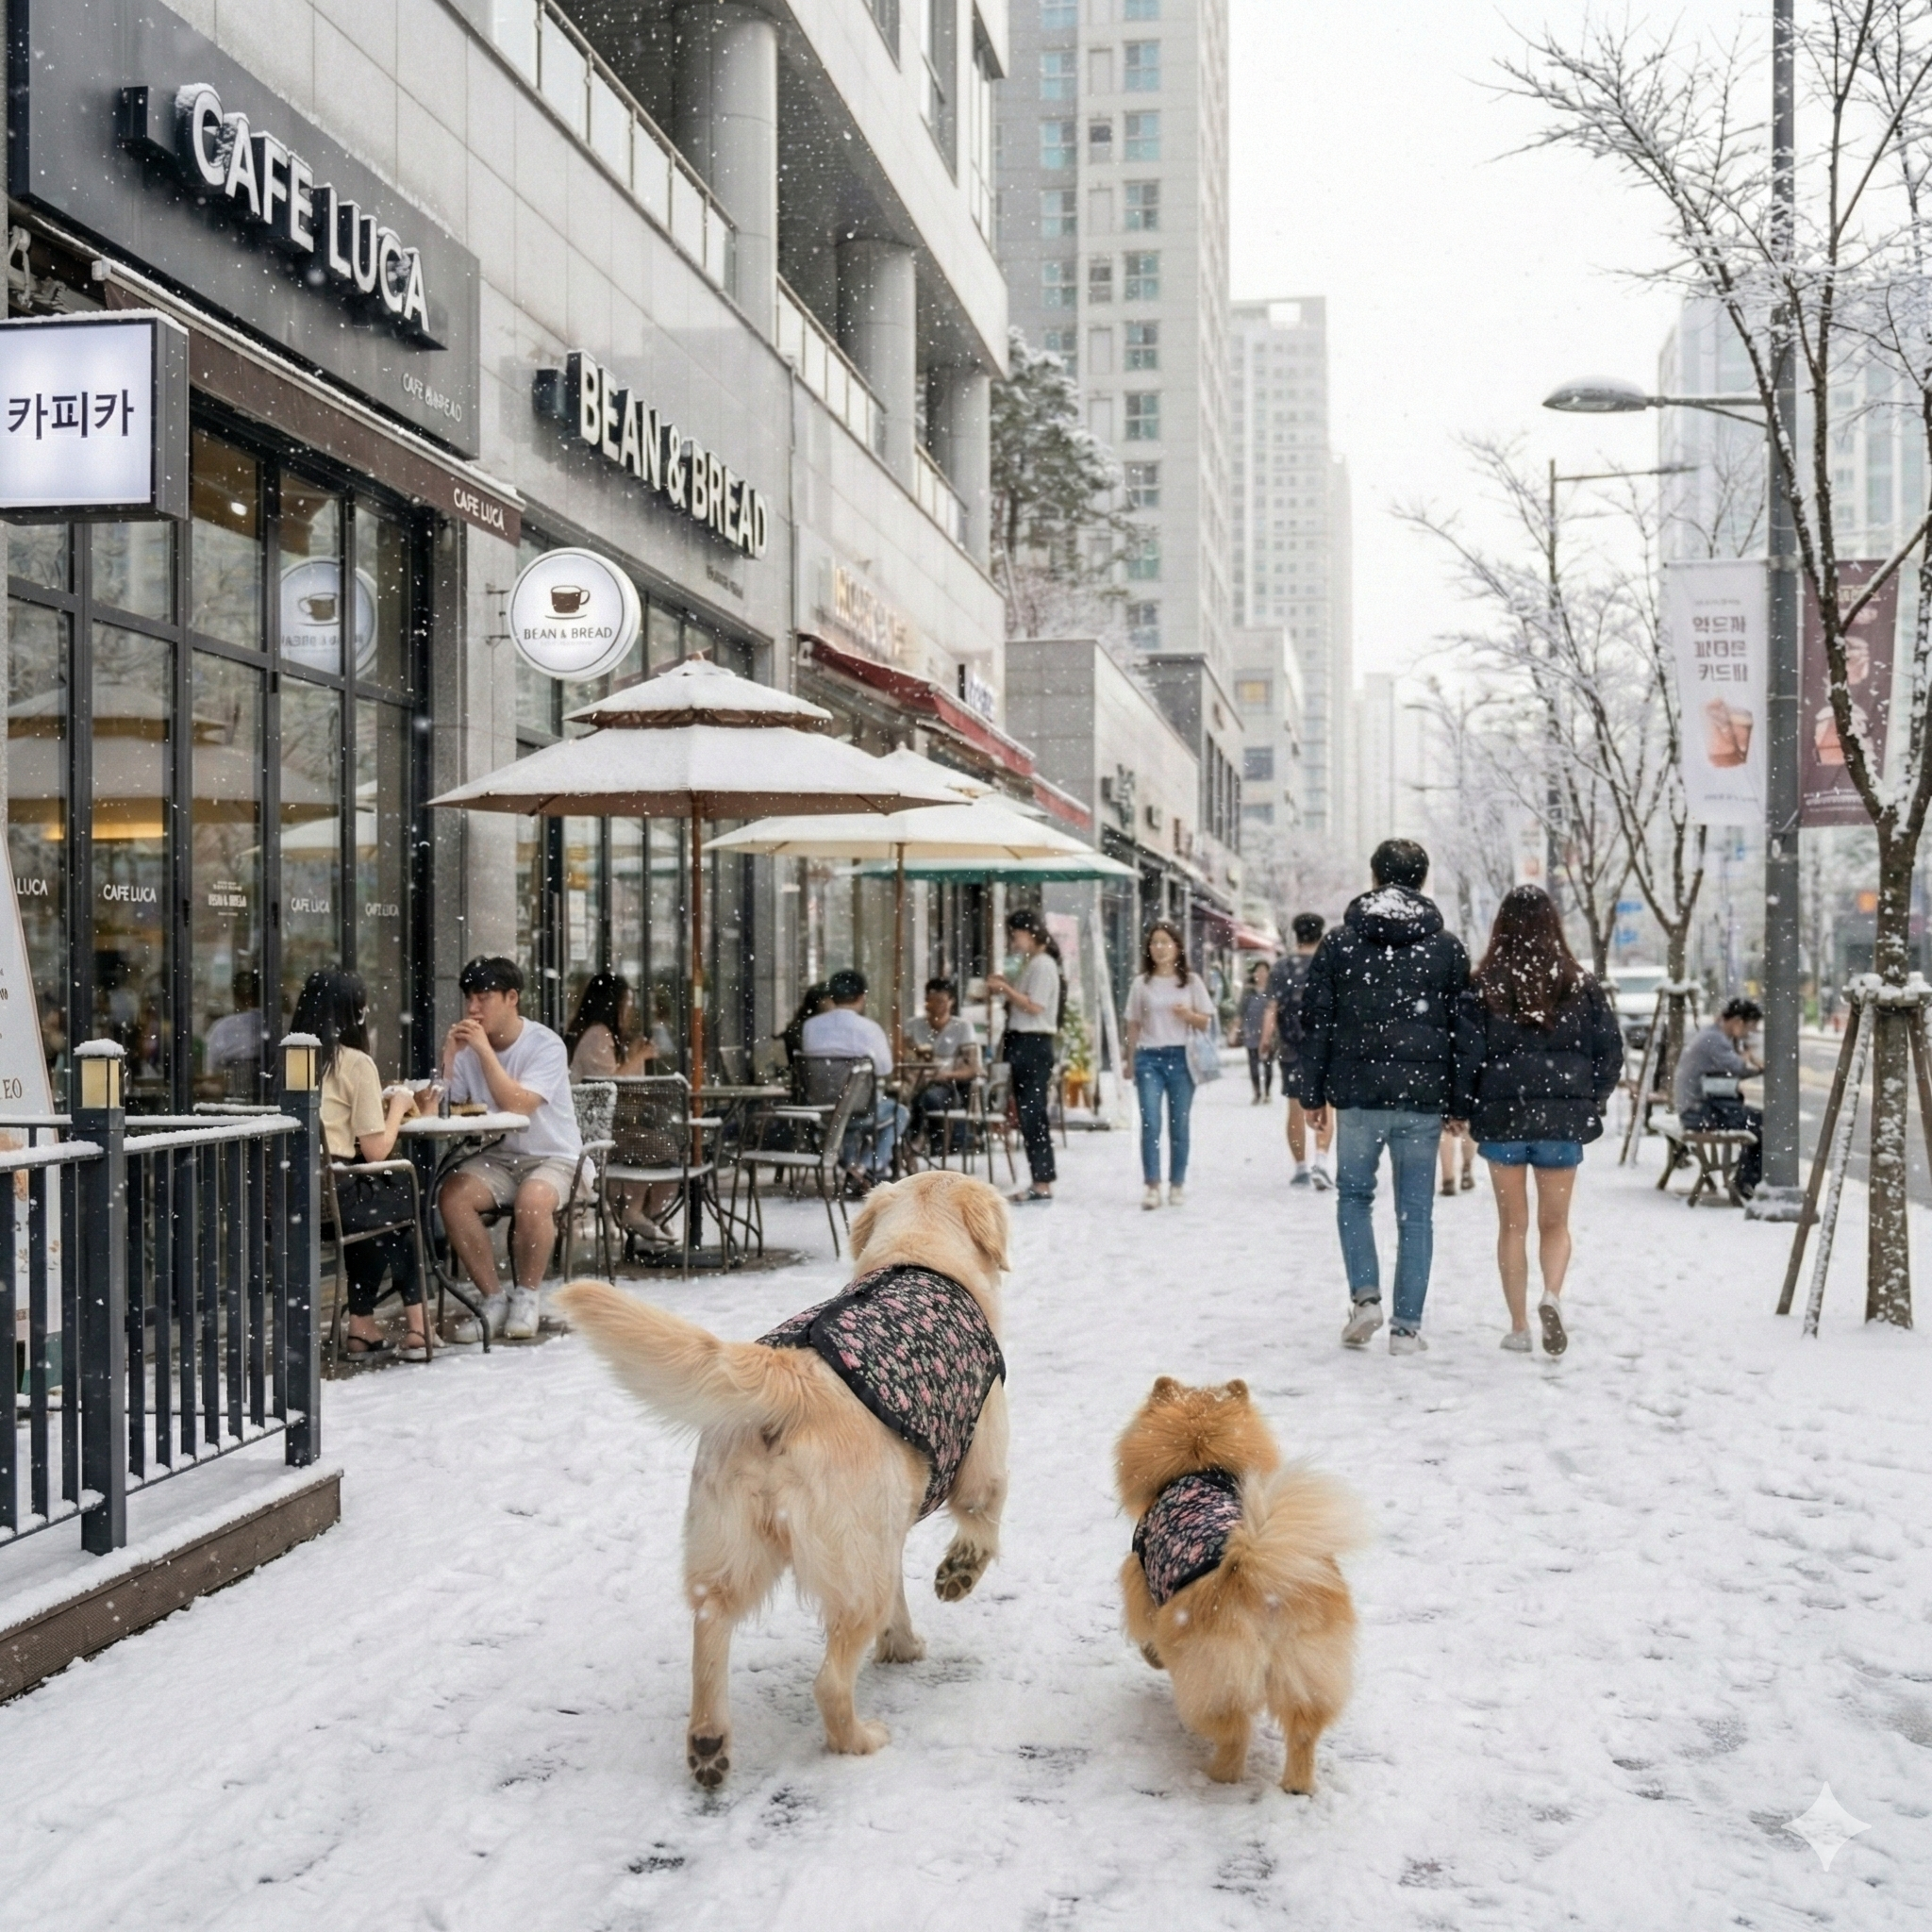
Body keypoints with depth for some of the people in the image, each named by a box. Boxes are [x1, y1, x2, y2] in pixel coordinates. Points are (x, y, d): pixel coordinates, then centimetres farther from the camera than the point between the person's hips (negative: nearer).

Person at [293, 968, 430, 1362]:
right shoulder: (356, 1063, -4)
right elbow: (377, 1149, -5)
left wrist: (380, 1105, 20)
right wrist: (398, 1106, 11)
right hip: (330, 1192, -6)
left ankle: (363, 1328, 33)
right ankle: (416, 1326, 27)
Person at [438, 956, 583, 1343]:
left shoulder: (546, 1046, -13)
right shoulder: (467, 1048, 2)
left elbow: (518, 1106, -27)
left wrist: (484, 1049, -25)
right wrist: (448, 1057, -16)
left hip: (553, 1157, -5)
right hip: (498, 1156, 5)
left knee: (532, 1201, -35)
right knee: (452, 1195, -24)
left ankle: (526, 1296, -9)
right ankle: (494, 1299, -10)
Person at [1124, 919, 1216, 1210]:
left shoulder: (1191, 982, 7)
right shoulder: (1141, 984, 8)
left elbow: (1206, 1022, 7)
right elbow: (1133, 1025, 11)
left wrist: (1188, 1014, -13)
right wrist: (1130, 1061, 7)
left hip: (1180, 1057, 0)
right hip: (1149, 1057, 0)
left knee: (1179, 1124, 3)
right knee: (1150, 1123, -9)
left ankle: (1177, 1184, 10)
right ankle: (1151, 1185, -10)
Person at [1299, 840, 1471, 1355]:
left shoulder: (1340, 942, 2)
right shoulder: (1447, 948, 4)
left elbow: (1316, 1020, 3)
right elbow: (1462, 1028, 5)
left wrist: (1313, 1094, 9)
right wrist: (1459, 1103, 11)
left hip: (1357, 1096, 0)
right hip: (1424, 1099, 0)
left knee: (1354, 1196, 17)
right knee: (1415, 1212, 6)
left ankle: (1365, 1295, 0)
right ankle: (1407, 1326, 7)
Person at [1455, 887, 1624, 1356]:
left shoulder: (1484, 988, -6)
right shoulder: (1580, 987, 0)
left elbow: (1466, 1057, -7)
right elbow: (1610, 1052, 2)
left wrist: (1467, 1110, 8)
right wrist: (1589, 1103, 14)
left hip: (1502, 1119, -1)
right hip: (1564, 1122, 1)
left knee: (1513, 1225, 11)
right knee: (1555, 1223, 12)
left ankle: (1519, 1327, 11)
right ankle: (1552, 1295, -15)